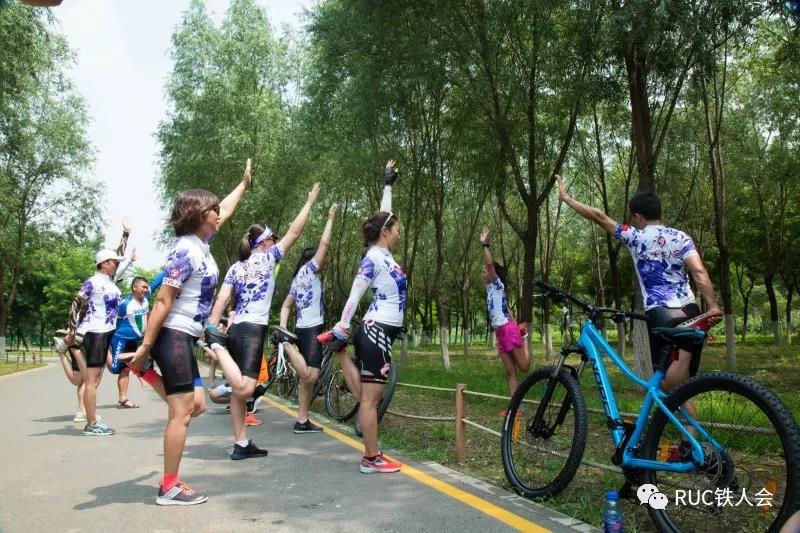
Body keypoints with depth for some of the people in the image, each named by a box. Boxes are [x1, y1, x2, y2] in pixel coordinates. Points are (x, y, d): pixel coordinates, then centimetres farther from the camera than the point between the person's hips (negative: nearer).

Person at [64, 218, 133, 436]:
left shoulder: (111, 279, 11)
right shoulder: (93, 282, -10)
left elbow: (122, 257, 20)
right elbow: (75, 305, -9)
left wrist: (126, 232, 22)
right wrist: (72, 332, -11)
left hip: (107, 333, 9)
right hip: (95, 333, -9)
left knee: (95, 379, 11)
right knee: (91, 380, -7)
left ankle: (92, 422, 16)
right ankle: (91, 424, -4)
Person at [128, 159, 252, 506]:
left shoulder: (201, 243, 10)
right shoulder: (186, 250, -16)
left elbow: (224, 211, 28)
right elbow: (163, 302, -19)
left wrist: (244, 183, 38)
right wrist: (145, 346, -19)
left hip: (186, 338, 10)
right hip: (172, 336, -10)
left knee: (196, 405, 12)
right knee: (181, 412, -6)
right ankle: (169, 488, 3)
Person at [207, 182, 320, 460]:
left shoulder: (236, 268, 15)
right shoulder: (267, 258, 0)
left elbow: (221, 300, 5)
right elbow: (294, 232, 1)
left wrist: (211, 329, 2)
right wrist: (310, 201, 9)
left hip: (236, 329, 8)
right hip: (253, 330, -8)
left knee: (239, 391, 10)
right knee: (244, 389, -16)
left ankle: (242, 444, 13)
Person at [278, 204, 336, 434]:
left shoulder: (298, 279, 20)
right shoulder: (308, 270, -2)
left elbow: (285, 306, 15)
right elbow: (324, 244, -8)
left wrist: (282, 328, 4)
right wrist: (330, 219, 1)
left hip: (303, 328, 9)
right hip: (311, 329, -9)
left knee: (308, 378, 8)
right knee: (310, 376, -19)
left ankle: (302, 421, 10)